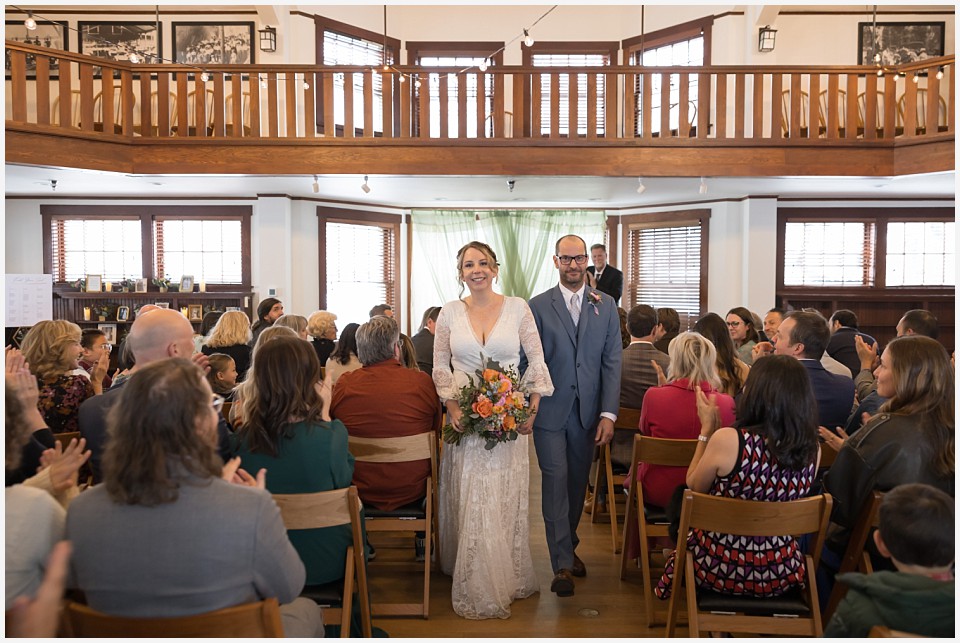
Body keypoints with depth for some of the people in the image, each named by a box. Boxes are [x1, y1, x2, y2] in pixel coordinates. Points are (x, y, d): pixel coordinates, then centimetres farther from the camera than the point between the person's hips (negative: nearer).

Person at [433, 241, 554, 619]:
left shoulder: (517, 307, 0)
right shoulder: (450, 312, 3)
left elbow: (537, 361, 3)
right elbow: (440, 367, 7)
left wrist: (532, 409, -5)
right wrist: (452, 408, -6)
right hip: (464, 418, 1)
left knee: (507, 501, 6)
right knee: (468, 502, 3)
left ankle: (509, 579, 23)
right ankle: (476, 587, 16)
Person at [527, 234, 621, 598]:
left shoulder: (605, 306, 5)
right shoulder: (538, 306, 0)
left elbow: (612, 361, 1)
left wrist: (608, 413, -6)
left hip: (588, 412, 2)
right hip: (550, 411, -2)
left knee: (577, 484, 14)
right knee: (556, 482, -3)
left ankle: (568, 546, 33)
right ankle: (562, 563, 3)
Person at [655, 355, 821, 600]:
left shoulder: (727, 440, -25)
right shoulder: (812, 450, -12)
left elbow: (694, 486, -6)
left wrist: (707, 429, 3)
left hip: (720, 568, -4)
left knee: (685, 534, 31)